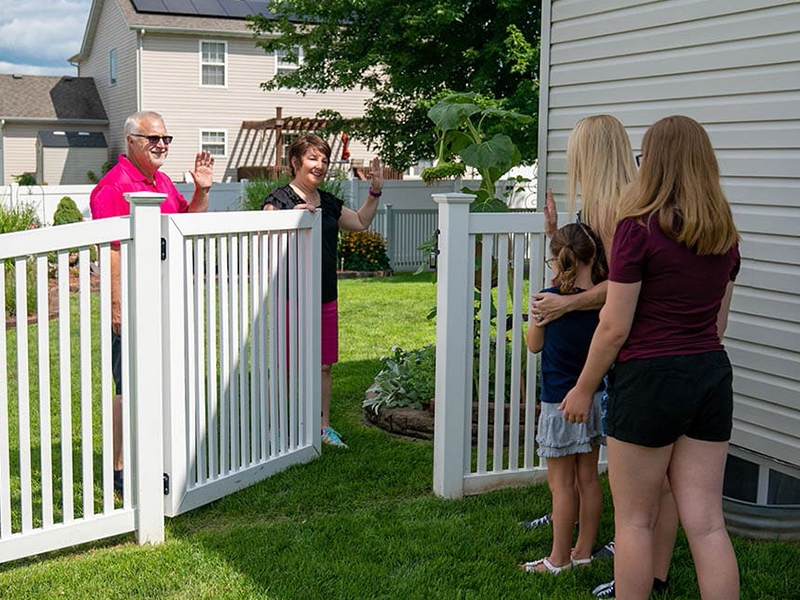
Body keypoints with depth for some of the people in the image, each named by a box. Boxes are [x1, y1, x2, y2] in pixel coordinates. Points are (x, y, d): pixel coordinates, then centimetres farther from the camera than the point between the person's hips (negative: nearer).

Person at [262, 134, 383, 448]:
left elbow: (360, 222, 27)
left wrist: (375, 191, 17)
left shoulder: (329, 202, 14)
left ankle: (323, 426, 22)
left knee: (324, 364, 12)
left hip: (326, 296, 7)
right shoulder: (279, 200, -8)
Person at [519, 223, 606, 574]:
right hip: (595, 398, 5)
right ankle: (583, 551, 24)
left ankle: (559, 559, 13)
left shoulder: (551, 298, -16)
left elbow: (534, 344, -2)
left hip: (560, 403, -5)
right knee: (588, 478, 14)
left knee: (561, 483, 3)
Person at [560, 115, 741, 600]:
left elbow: (615, 327, -12)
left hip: (650, 377, -6)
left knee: (635, 520, 9)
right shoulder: (725, 233, 7)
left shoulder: (639, 228, -12)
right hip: (713, 375, 6)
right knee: (707, 522, 8)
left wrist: (583, 389, 0)